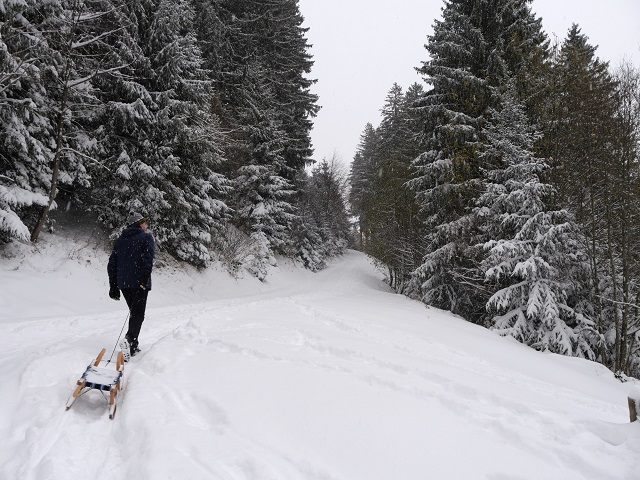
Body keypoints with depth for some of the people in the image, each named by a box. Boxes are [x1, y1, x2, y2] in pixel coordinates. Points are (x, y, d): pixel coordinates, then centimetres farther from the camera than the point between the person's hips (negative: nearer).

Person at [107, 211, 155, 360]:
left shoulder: (120, 240, 17)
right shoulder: (146, 237, -1)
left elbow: (112, 263, 15)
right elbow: (148, 258, -18)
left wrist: (113, 286, 17)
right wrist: (144, 278, -23)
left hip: (123, 283, 6)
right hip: (139, 283, -6)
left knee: (134, 313, 19)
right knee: (138, 314, -4)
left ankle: (132, 346, 20)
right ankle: (129, 339, -28)